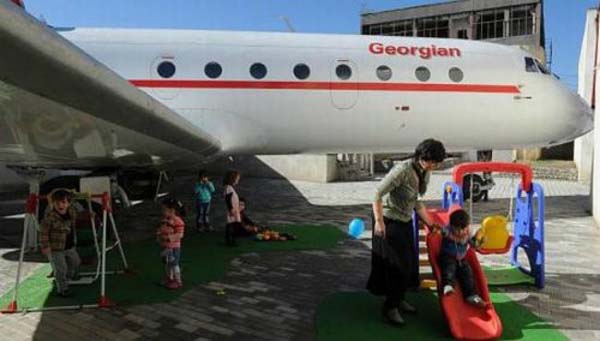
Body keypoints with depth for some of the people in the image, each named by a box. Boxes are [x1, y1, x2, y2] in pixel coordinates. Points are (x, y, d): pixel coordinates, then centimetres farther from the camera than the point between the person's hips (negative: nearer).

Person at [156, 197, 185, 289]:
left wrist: (169, 237, -28)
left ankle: (178, 281, 16)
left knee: (174, 264, 2)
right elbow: (161, 229, 19)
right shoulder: (164, 220, 5)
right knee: (166, 264, 18)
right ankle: (169, 279, 34)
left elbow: (180, 235, -23)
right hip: (164, 246, 8)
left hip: (173, 248, -8)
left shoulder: (178, 221, -21)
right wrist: (159, 233, -3)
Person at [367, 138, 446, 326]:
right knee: (396, 265, -2)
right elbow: (378, 194, -25)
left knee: (409, 263, 16)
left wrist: (431, 224, 10)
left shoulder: (424, 173, 0)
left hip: (406, 222, 8)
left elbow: (416, 202, 9)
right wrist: (379, 222, -27)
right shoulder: (402, 170, -26)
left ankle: (398, 299, 36)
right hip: (389, 222, -8)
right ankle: (389, 308, 14)